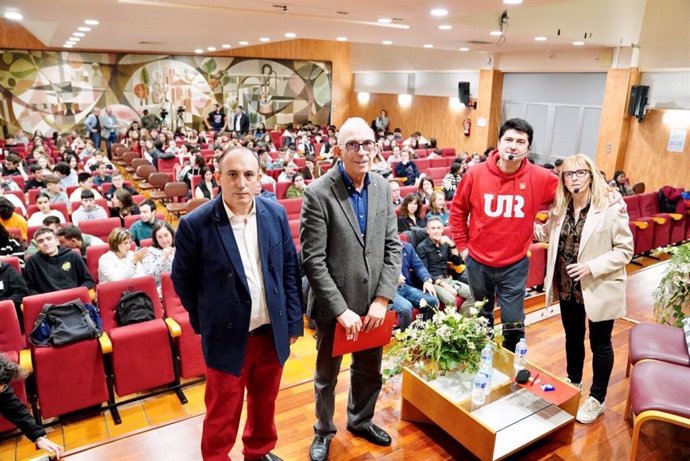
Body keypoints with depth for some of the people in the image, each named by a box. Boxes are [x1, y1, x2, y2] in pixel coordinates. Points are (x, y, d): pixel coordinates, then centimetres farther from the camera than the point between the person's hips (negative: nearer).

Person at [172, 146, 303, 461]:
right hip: (227, 336, -3)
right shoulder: (195, 224, -16)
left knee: (265, 402, 24)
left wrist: (293, 321, 2)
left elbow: (290, 268, 2)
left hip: (273, 331, 4)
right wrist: (205, 323, 2)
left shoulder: (276, 214, -5)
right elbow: (182, 280, -3)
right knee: (223, 414, 15)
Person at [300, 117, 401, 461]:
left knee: (369, 371, 23)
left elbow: (393, 247, 1)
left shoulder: (382, 187, -1)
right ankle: (324, 432, 44)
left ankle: (360, 421, 50)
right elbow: (313, 260, -18)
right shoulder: (318, 193, -17)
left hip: (373, 303, 5)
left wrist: (382, 299, -7)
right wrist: (341, 309, -18)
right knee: (327, 375, 19)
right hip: (334, 305, -4)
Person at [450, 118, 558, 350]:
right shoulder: (475, 173, -11)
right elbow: (458, 210, 1)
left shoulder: (540, 178, -12)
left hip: (515, 264, -1)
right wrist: (462, 245, 2)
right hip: (478, 262, 1)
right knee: (482, 318, 22)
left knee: (514, 324, 9)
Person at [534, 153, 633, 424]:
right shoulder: (559, 208, 1)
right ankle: (573, 381, 44)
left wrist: (591, 267, -25)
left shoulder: (611, 208, -17)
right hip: (568, 287, 5)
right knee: (573, 337, 22)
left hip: (599, 289, -5)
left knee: (600, 343, 11)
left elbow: (625, 250, -14)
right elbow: (547, 235, 17)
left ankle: (597, 398, 29)